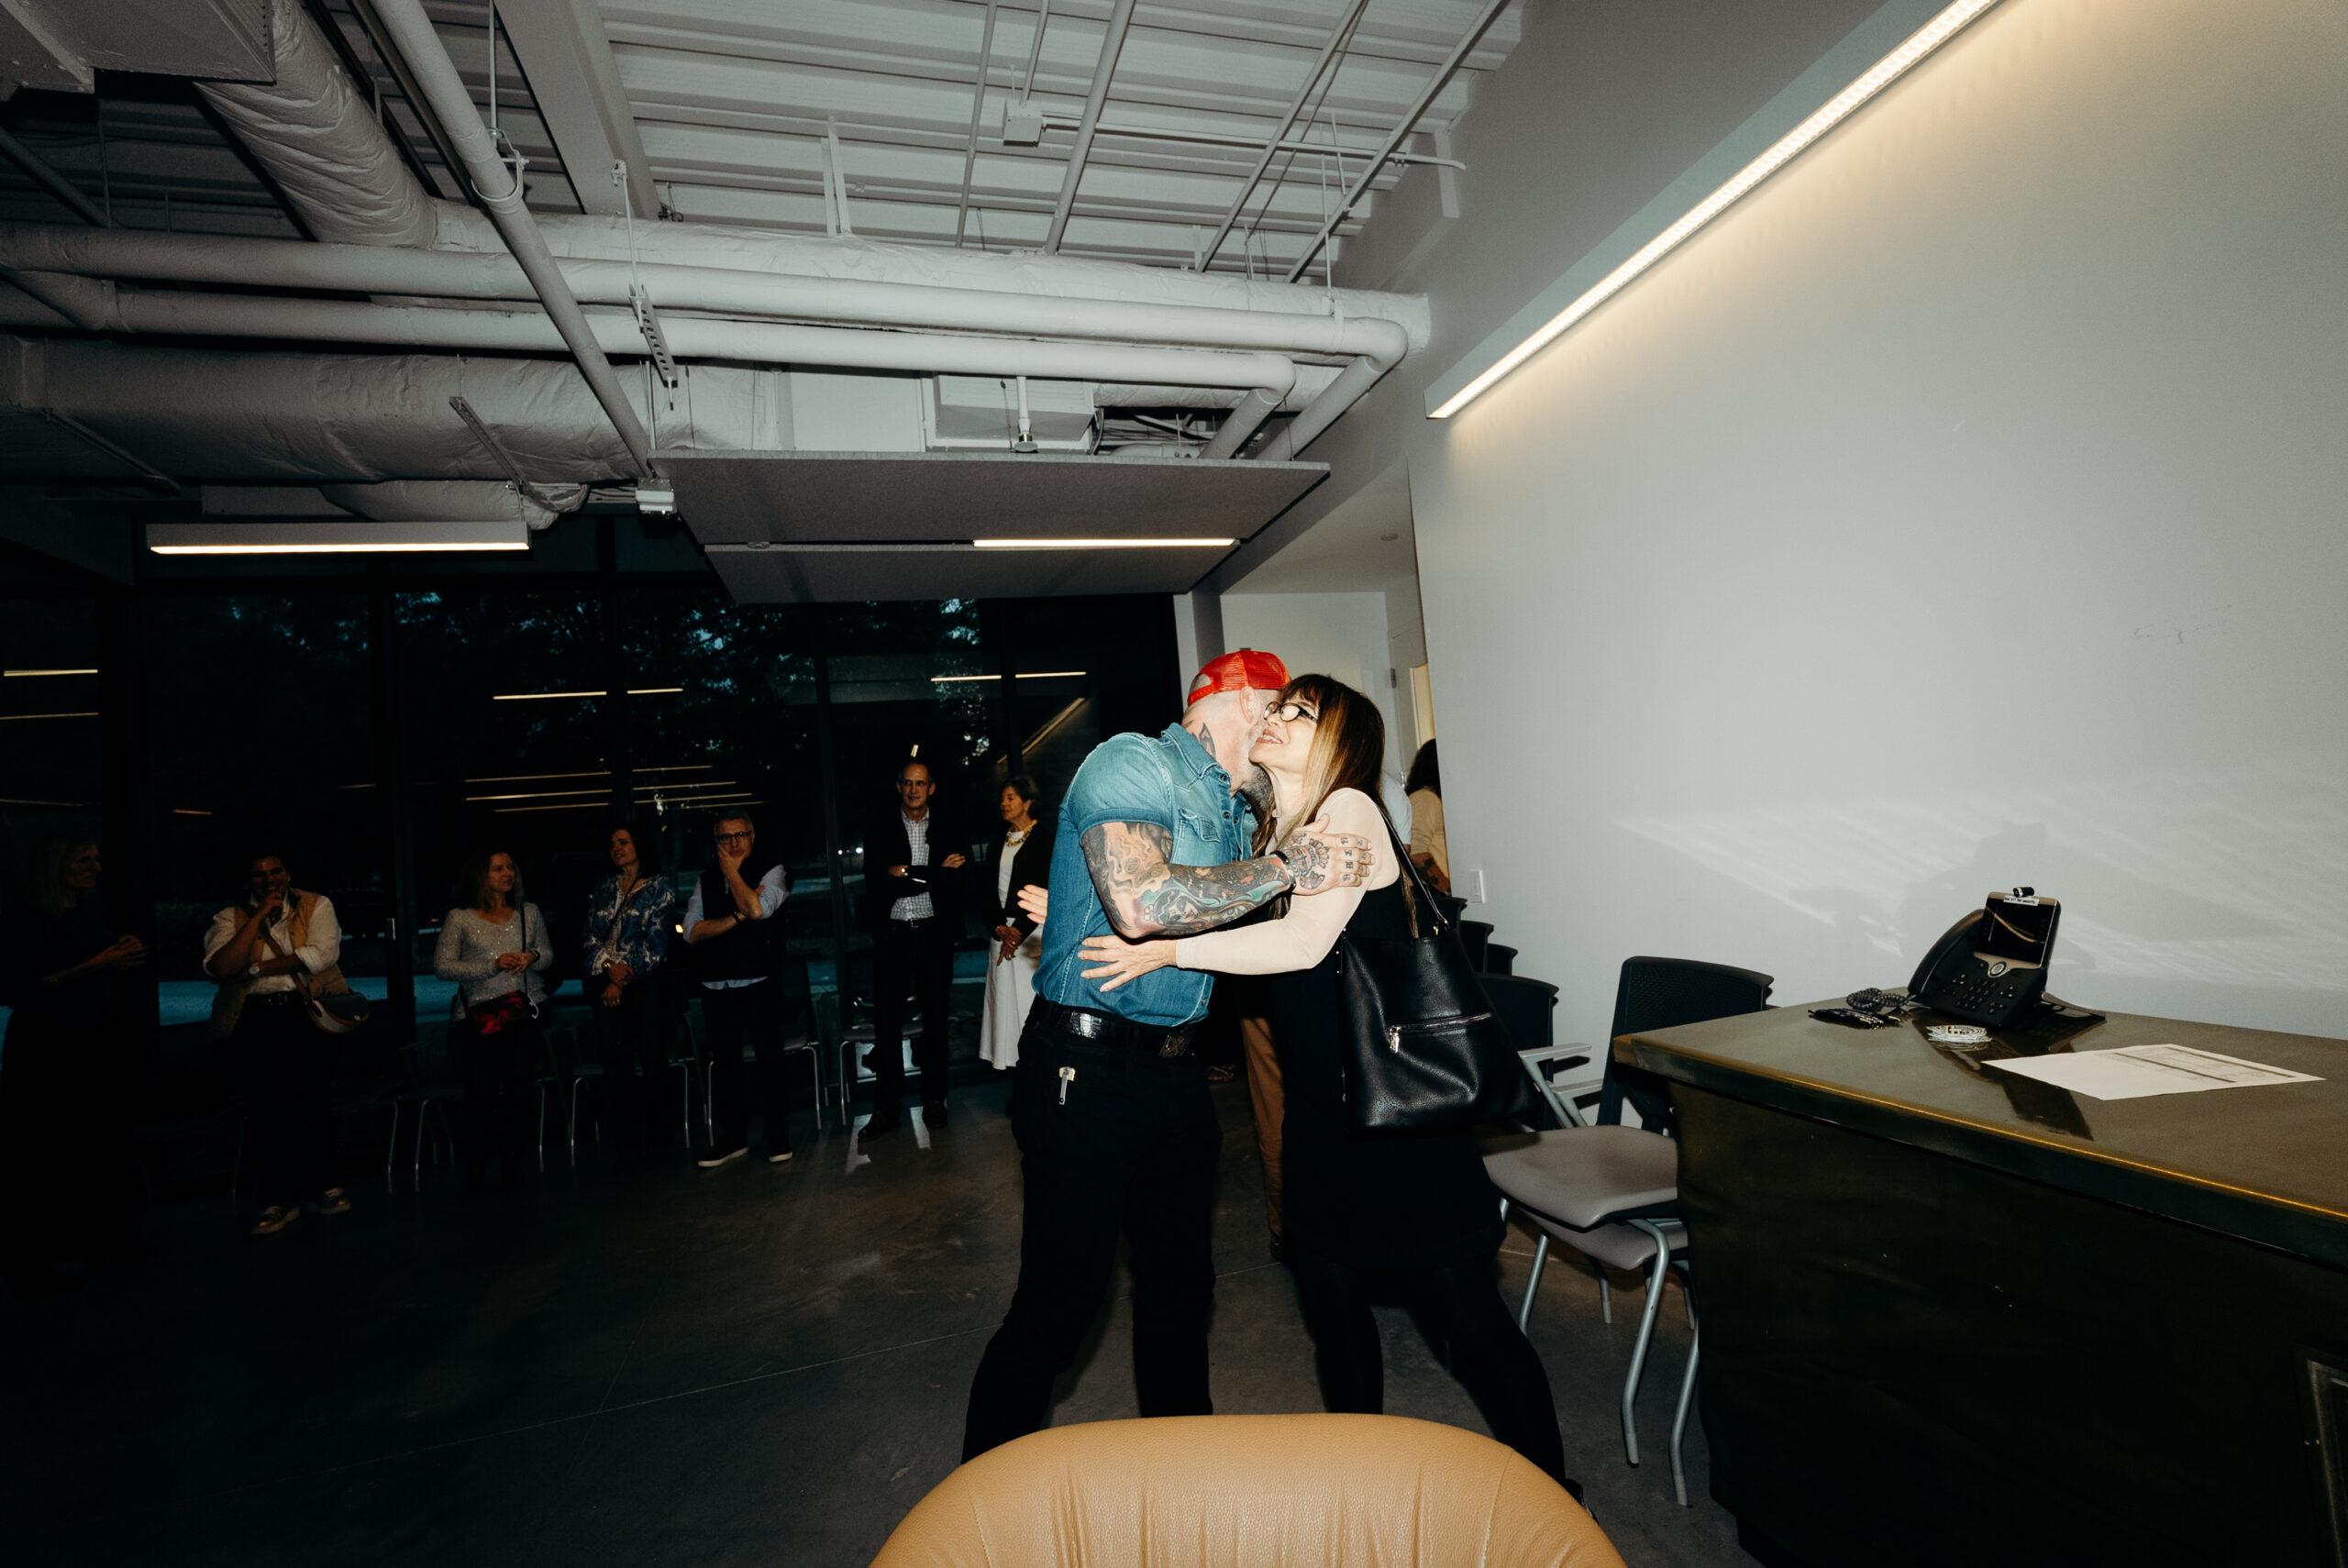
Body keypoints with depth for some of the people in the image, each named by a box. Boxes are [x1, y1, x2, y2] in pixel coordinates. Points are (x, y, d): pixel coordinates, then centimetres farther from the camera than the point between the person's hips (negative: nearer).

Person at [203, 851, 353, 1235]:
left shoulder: (316, 906, 6)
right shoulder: (230, 919, 10)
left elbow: (323, 953, -9)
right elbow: (222, 967, -8)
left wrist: (256, 968, -6)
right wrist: (258, 917, -7)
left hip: (307, 1012, -1)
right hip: (255, 1019, 1)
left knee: (315, 1100, -3)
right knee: (268, 1106, -1)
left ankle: (319, 1187, 12)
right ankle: (279, 1200, 10)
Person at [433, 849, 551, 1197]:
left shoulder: (529, 912, 9)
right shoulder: (460, 918, 0)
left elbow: (547, 954, 19)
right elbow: (442, 966, -5)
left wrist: (533, 956, -4)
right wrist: (493, 965, -15)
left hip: (524, 1011, 3)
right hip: (479, 1014, -2)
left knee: (518, 1086, 3)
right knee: (481, 1090, -6)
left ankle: (512, 1164, 17)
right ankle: (475, 1169, 11)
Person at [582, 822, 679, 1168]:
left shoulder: (660, 887, 3)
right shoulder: (605, 888, 17)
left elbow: (655, 940, -4)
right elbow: (593, 936, 10)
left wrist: (623, 979, -9)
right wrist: (610, 967, -7)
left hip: (645, 979, -4)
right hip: (605, 980, 4)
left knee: (651, 1056, -6)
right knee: (615, 1061, 1)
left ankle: (656, 1142, 0)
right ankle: (626, 1145, 7)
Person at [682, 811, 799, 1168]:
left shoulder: (772, 870, 0)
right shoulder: (706, 879, 12)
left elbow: (757, 909, -18)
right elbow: (692, 931, 1)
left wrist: (732, 871, -6)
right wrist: (736, 917, -12)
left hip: (760, 983, -4)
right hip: (716, 987, 4)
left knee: (770, 1059, 0)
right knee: (725, 1063, 11)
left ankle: (778, 1136, 11)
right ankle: (733, 1137, 24)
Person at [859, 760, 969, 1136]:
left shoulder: (949, 829, 3)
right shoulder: (880, 829, 2)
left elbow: (962, 885, -7)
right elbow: (879, 883, -11)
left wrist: (908, 874, -15)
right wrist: (937, 872, -15)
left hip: (935, 935, 0)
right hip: (892, 935, 0)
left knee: (936, 1019, 9)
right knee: (886, 1022, 1)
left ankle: (934, 1099, 21)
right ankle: (886, 1108, 12)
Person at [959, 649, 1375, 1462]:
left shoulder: (1234, 808, 14)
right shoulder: (1132, 762, -13)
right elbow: (1139, 902, -29)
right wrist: (1285, 868, -20)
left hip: (1175, 1064, 9)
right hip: (1086, 1066, -8)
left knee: (1181, 1285, 18)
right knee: (1061, 1300, -1)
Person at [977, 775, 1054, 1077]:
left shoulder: (1044, 837, -6)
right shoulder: (1001, 839, 14)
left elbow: (1044, 889, -11)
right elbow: (991, 887, 12)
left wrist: (1019, 931, -11)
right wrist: (999, 927, -3)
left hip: (1031, 928, -6)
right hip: (1001, 928, 6)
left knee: (1029, 993, -7)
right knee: (1003, 993, 6)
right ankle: (1008, 1059, 14)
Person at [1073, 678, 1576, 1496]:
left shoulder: (1350, 809, -12)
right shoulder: (1266, 837, 9)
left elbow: (1305, 941, -23)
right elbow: (1200, 912, 14)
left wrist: (1168, 949, -21)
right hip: (1320, 1113, 7)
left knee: (1466, 1312, 4)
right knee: (1331, 1306, 17)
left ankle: (1548, 1490, 27)